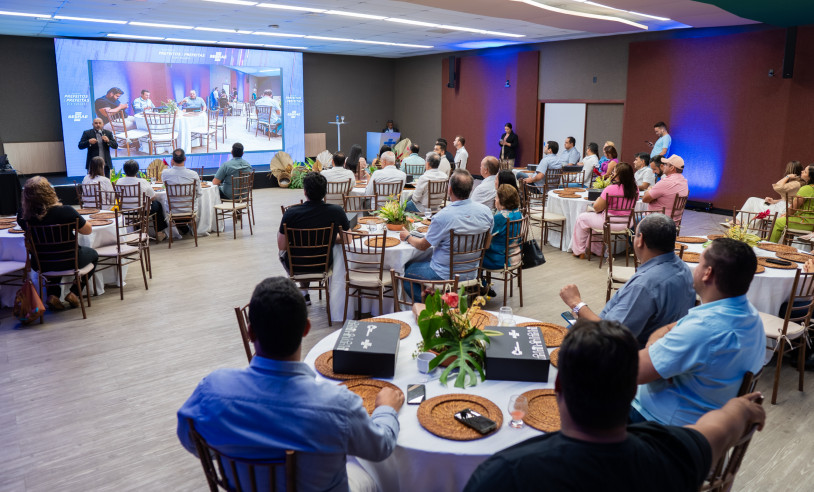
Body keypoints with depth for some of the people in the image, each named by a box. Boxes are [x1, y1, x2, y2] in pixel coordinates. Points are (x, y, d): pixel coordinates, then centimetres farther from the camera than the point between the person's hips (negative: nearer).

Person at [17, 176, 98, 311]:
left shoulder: (23, 215, -15)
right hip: (68, 262, -4)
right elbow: (88, 230, -10)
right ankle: (74, 292, 17)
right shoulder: (65, 211, -25)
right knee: (93, 254, 28)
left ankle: (52, 294, 22)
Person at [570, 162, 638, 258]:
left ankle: (579, 251, 23)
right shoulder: (635, 189, -3)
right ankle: (596, 250, 40)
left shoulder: (611, 189, -23)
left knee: (581, 218, 14)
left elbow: (597, 208, -15)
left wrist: (598, 199, 6)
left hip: (612, 223, -7)